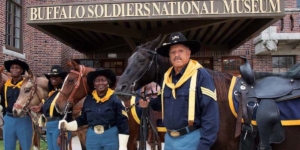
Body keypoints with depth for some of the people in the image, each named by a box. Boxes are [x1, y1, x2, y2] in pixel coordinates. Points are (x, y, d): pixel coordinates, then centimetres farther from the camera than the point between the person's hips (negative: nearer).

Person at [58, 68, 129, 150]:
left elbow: (123, 123, -10)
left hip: (111, 137, -4)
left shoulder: (115, 100, -9)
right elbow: (82, 119, 13)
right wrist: (67, 125, -2)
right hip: (92, 137, 4)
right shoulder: (88, 99, 4)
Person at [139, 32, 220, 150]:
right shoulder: (167, 77, 7)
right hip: (169, 138, 7)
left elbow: (211, 113, -17)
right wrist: (149, 103, 3)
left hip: (192, 139, -6)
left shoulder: (200, 75, -14)